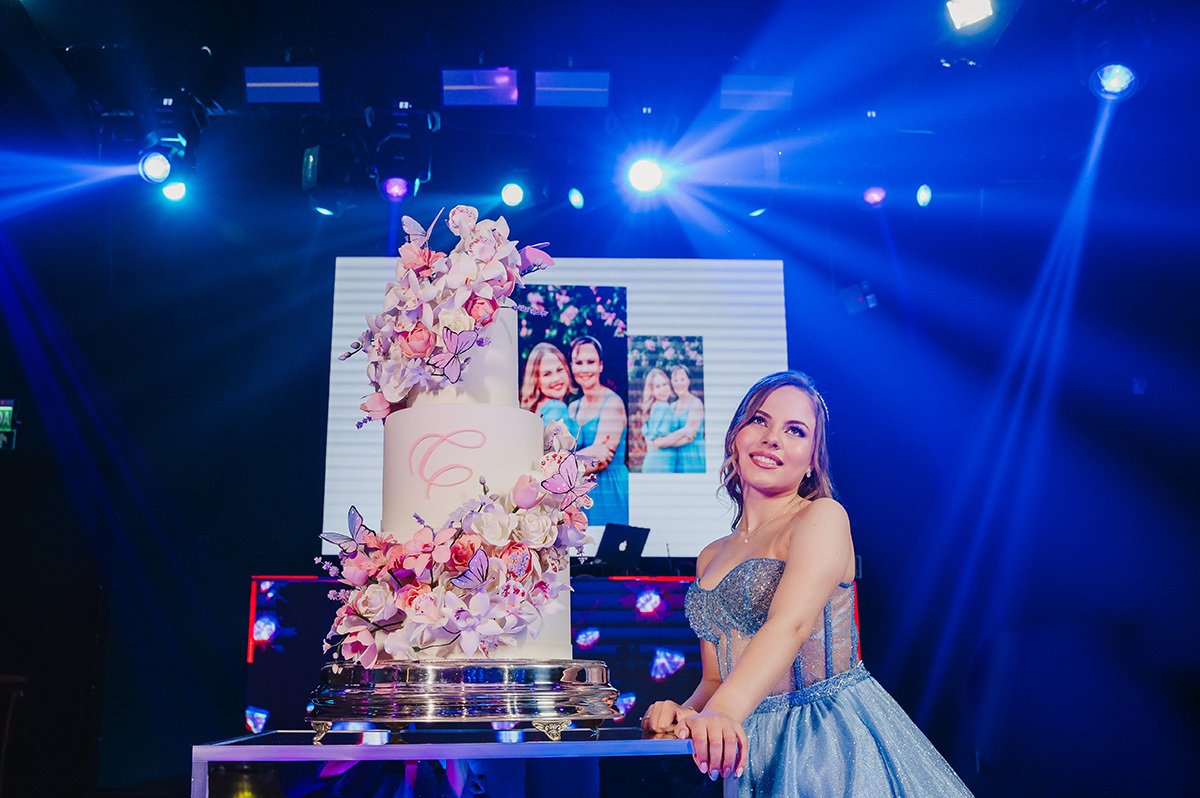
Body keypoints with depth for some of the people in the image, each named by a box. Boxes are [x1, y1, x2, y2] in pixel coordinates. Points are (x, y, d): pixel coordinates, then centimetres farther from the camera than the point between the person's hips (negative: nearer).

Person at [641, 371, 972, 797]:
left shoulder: (823, 517, -8)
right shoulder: (710, 558, 11)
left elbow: (790, 625, -25)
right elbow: (715, 678, 13)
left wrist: (723, 712, -40)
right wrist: (685, 712, -9)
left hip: (836, 744, -5)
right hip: (753, 751, 5)